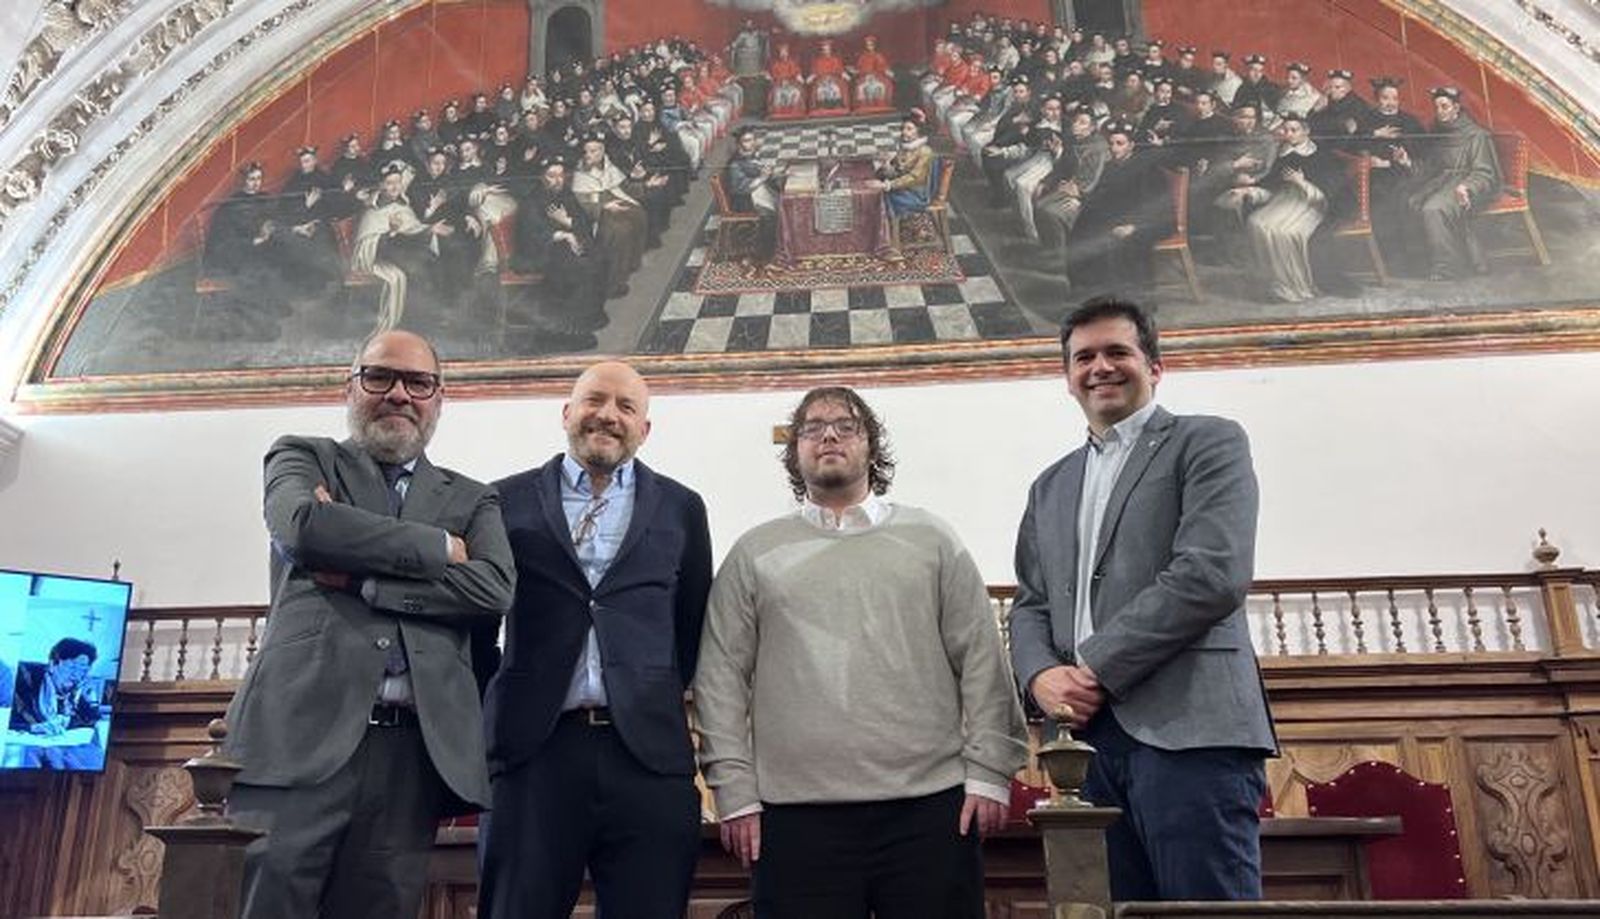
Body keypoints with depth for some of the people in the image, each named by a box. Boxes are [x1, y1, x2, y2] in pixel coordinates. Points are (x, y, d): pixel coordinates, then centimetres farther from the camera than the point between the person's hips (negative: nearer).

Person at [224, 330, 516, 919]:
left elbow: (494, 588, 0)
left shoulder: (472, 500, 19)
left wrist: (357, 577, -6)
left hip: (415, 748, 2)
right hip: (307, 731, -2)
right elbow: (301, 524, -8)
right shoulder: (302, 457, 16)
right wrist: (435, 546, -2)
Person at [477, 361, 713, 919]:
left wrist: (660, 700, 11)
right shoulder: (510, 500, 8)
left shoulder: (681, 510, 11)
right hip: (534, 749, 0)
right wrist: (488, 714, 10)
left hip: (647, 751, 1)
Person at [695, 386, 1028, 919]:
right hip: (798, 814, 0)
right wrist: (736, 794, -1)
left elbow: (981, 661, 6)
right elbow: (722, 679, 6)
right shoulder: (755, 553, 10)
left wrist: (989, 773, -1)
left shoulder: (930, 539, 10)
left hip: (930, 805, 1)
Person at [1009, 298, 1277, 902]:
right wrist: (1041, 675, -4)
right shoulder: (1050, 487, 24)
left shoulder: (1208, 442, 5)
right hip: (1091, 737, 6)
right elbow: (1030, 604, 19)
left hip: (1188, 731, -5)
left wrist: (1097, 668, -11)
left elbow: (1212, 575, -10)